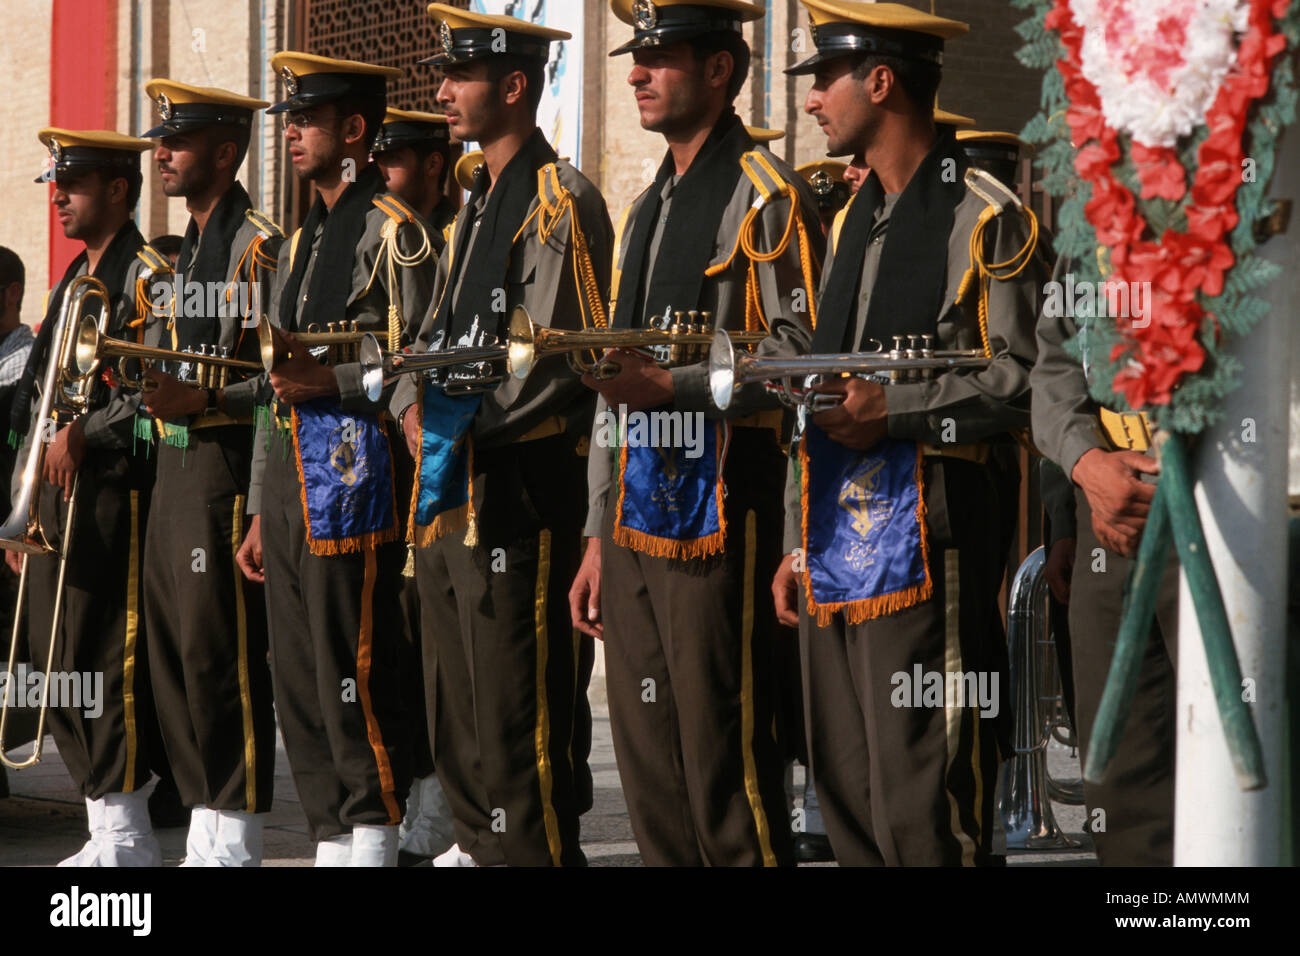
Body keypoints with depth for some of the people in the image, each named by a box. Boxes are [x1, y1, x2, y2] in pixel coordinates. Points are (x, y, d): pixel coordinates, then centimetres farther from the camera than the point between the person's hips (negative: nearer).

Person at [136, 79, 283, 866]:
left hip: (227, 472, -10)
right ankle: (206, 832, 16)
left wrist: (205, 401, -24)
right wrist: (156, 389, 12)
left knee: (222, 660, -8)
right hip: (175, 475, 10)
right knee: (177, 658, 10)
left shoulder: (261, 247, -9)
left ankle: (234, 840, -3)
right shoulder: (189, 252, 20)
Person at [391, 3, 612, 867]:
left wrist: (462, 426, -16)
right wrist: (416, 408, 2)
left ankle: (536, 852, -5)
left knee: (520, 710, -9)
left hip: (520, 490, -10)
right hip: (450, 490, 10)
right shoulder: (478, 205, 19)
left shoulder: (562, 202, -10)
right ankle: (480, 845, 22)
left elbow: (554, 359, -17)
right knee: (457, 702, 14)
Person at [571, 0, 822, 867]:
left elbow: (800, 351, -13)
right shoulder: (647, 209, 22)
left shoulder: (767, 193, -5)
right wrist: (600, 535, 21)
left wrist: (677, 387, -23)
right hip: (637, 507, 9)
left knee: (726, 757, -8)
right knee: (648, 761, 9)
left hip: (719, 504, -9)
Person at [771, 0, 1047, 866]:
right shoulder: (850, 221, 20)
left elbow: (1022, 380, -11)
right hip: (835, 547, 8)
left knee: (923, 811, -10)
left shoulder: (985, 217, -5)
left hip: (925, 545, -8)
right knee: (846, 799, 10)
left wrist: (894, 412, -18)